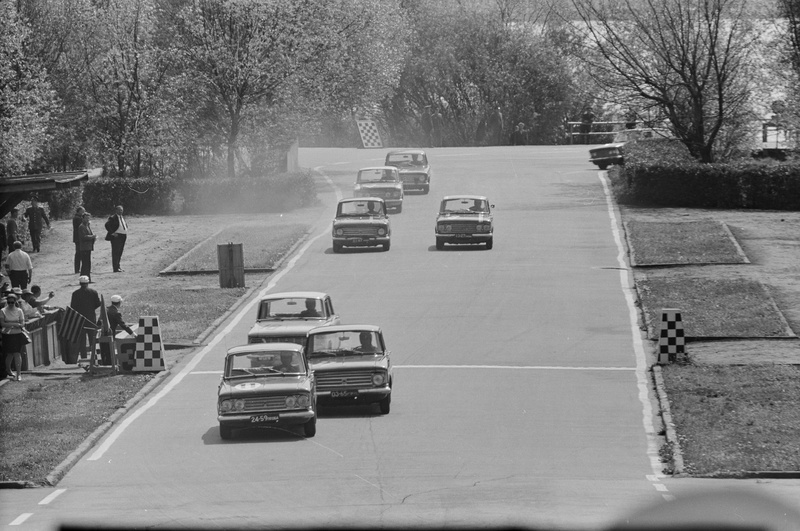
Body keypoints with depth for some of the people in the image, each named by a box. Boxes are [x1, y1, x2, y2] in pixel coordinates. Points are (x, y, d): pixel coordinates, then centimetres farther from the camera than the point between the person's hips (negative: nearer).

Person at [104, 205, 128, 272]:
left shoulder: (122, 218, 17)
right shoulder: (113, 217, -10)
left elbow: (125, 226, 32)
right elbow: (107, 225, -18)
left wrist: (126, 233, 17)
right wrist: (112, 233, -18)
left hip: (123, 237, 8)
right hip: (116, 236, -8)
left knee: (120, 252, 13)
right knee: (115, 252, -7)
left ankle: (117, 266, 22)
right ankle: (115, 268, -9)